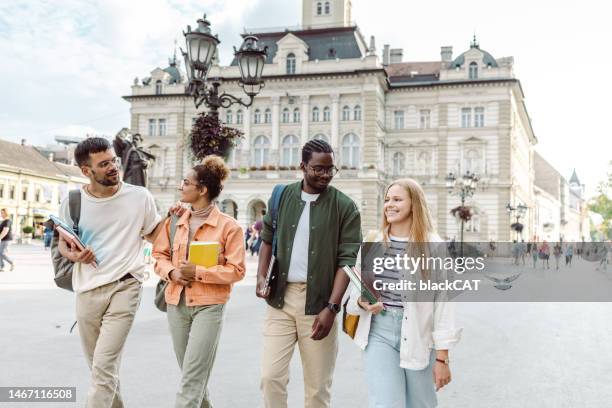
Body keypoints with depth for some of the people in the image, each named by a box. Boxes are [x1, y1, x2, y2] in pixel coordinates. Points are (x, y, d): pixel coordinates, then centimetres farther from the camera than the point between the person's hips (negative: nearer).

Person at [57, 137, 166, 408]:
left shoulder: (139, 197, -4)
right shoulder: (72, 201, 0)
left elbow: (153, 234, 11)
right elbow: (62, 244, 12)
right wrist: (74, 255, -10)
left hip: (124, 287, -3)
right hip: (87, 291, 3)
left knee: (104, 366, -13)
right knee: (99, 366, 18)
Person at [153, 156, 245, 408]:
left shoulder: (229, 226, -9)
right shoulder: (175, 221, 6)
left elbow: (236, 270, -10)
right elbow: (159, 255, 14)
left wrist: (198, 272, -18)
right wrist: (171, 272, -8)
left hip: (209, 306, -5)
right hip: (176, 304, 5)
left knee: (191, 378, -5)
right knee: (193, 374, 17)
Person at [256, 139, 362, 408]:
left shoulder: (344, 207, -3)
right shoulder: (282, 197, 7)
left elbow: (347, 260, -7)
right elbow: (267, 239, 17)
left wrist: (331, 308, -15)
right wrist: (261, 276, 1)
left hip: (319, 302, -2)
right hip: (280, 298, 2)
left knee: (318, 385, 6)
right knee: (271, 376, 0)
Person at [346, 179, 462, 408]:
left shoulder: (434, 247, -4)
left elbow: (443, 302, -4)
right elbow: (356, 291, 14)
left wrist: (442, 357, -5)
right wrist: (362, 302, -10)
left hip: (418, 337, -1)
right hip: (379, 333, 2)